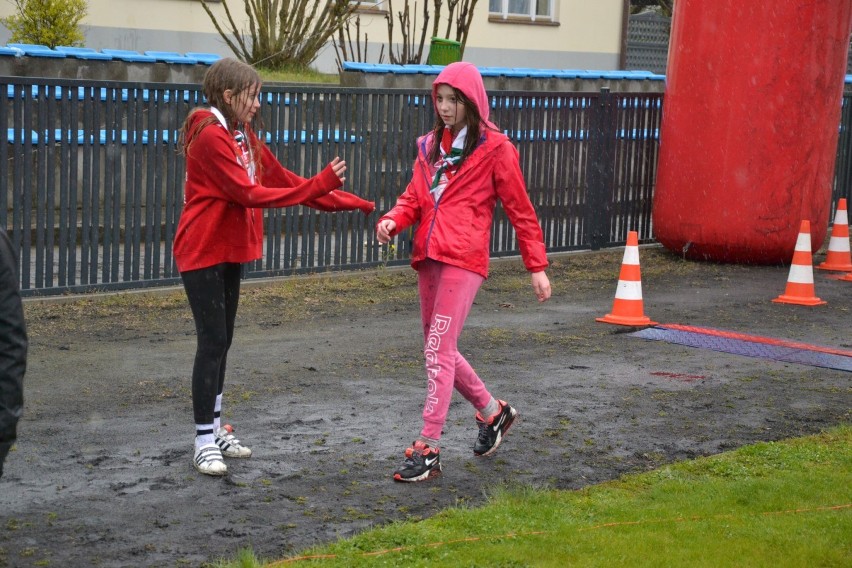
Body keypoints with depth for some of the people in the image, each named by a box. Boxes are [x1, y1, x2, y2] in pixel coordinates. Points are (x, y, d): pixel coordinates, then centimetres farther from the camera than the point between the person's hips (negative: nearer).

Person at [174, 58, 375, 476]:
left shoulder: (243, 137, 11)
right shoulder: (211, 137, -18)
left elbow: (283, 179, 11)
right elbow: (249, 193, -22)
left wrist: (354, 204, 7)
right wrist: (318, 186, -23)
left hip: (229, 252, 9)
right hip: (202, 253, -9)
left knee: (222, 341, 13)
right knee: (212, 342, -9)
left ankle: (216, 429, 21)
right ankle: (205, 443, -3)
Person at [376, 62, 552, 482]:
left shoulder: (494, 148, -2)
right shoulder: (430, 145, 17)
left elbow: (520, 209, 1)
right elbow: (414, 197, 15)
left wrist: (537, 266, 1)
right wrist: (392, 220, -8)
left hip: (463, 260, -7)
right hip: (428, 258, 7)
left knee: (438, 351, -11)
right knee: (440, 349, 15)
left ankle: (428, 448, -7)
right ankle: (493, 411, 35)